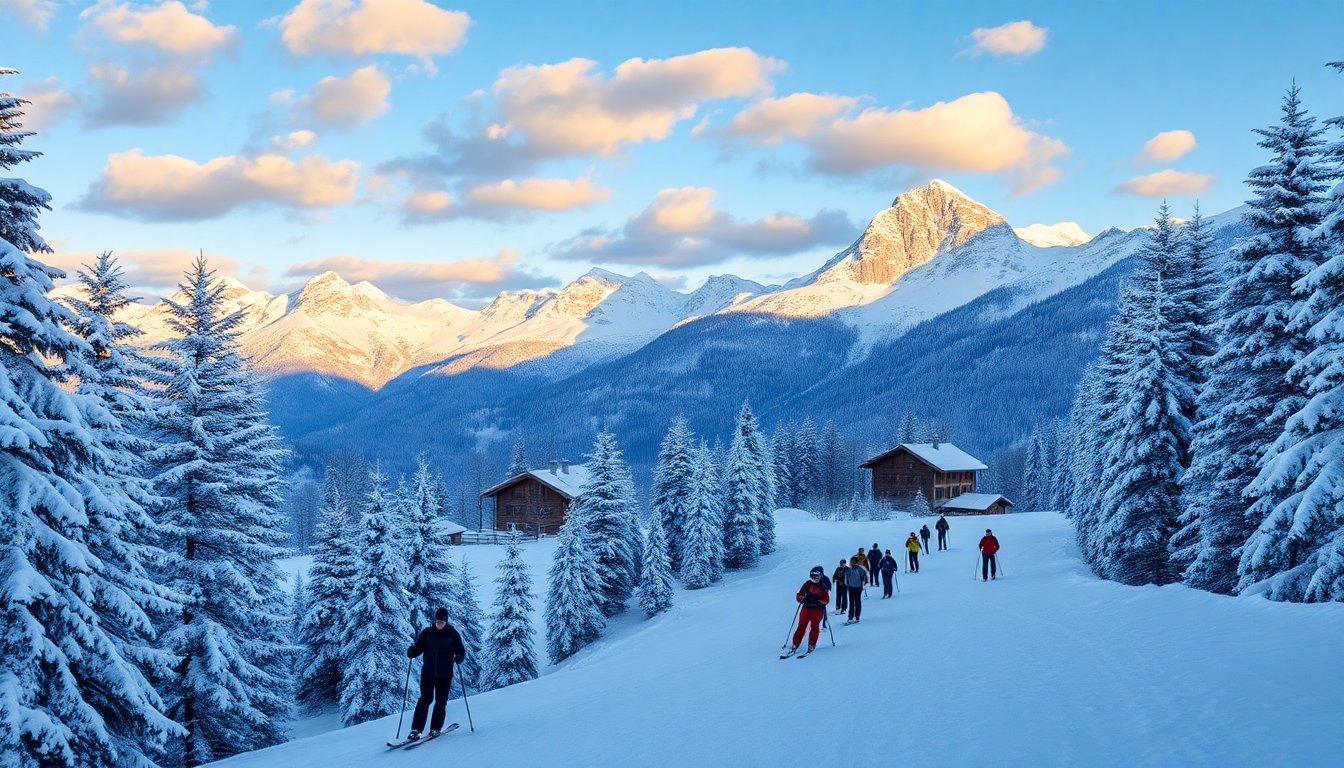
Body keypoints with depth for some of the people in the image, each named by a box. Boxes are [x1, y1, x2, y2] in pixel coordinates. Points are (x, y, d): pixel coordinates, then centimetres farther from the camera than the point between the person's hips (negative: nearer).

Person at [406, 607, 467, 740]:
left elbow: (461, 651, 2)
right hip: (428, 672, 0)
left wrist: (458, 658, -20)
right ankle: (416, 729, -10)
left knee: (441, 701, 3)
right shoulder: (427, 632, 2)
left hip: (445, 674, 0)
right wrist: (412, 652, -20)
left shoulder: (452, 633, 0)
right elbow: (419, 648, 2)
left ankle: (435, 728, 15)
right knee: (425, 698, -10)